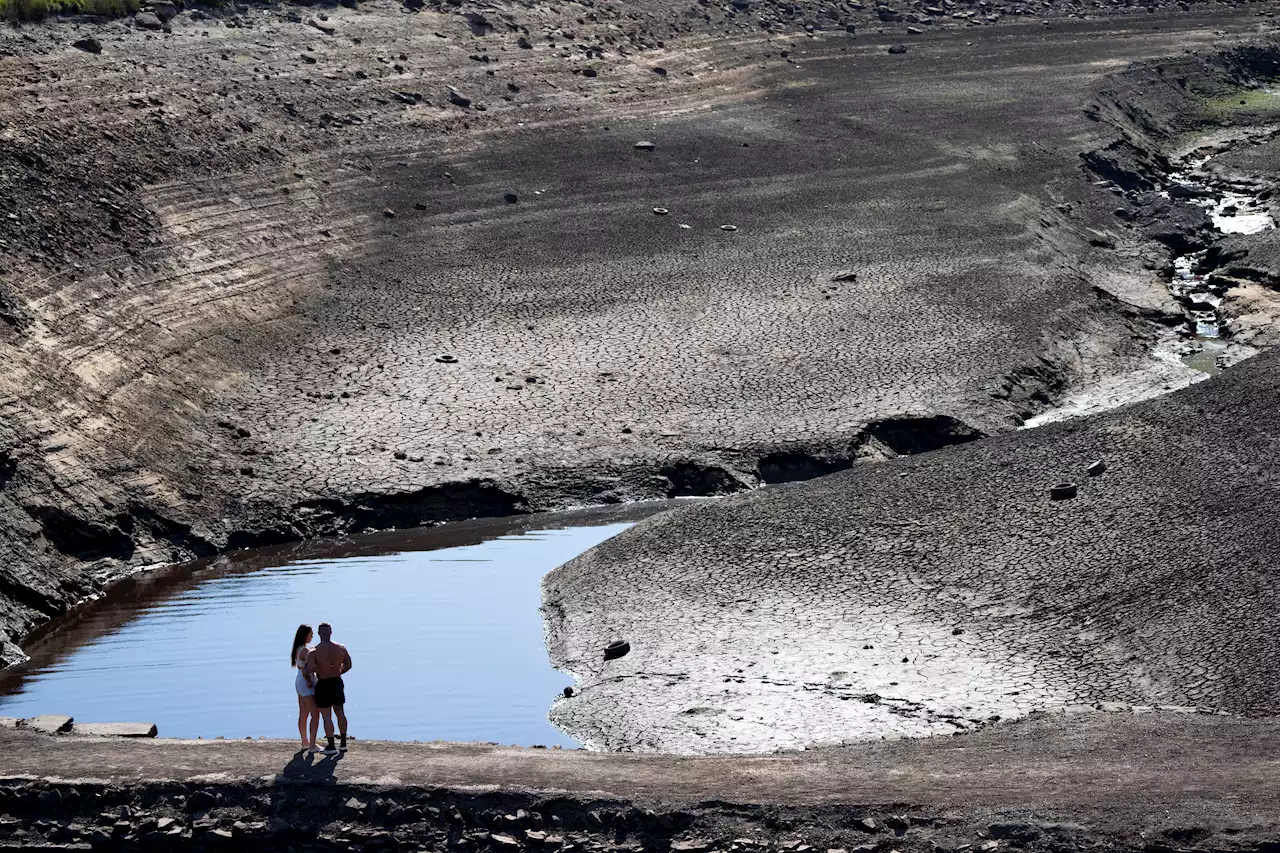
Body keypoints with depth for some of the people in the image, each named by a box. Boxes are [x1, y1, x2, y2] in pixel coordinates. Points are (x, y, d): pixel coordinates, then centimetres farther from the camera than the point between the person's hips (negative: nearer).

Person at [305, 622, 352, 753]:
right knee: (340, 713, 19)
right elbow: (348, 666, 7)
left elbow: (309, 669, -28)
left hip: (323, 685, -4)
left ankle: (331, 746, 7)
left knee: (327, 717, 4)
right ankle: (343, 743, 26)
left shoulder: (314, 651, -16)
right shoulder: (341, 648, -3)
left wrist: (311, 673, -5)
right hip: (337, 683, 4)